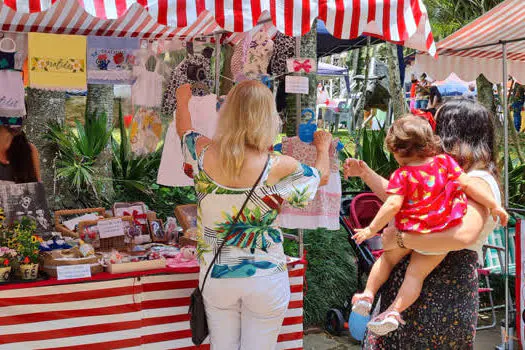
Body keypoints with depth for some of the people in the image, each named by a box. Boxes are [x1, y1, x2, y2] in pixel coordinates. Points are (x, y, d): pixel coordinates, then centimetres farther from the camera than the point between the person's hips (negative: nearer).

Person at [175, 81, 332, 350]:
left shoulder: (203, 154, -14)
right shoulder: (278, 168, -21)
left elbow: (184, 131, 12)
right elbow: (322, 177, 1)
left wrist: (182, 101, 33)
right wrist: (323, 149, 23)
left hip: (217, 275, 3)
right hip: (266, 277, -2)